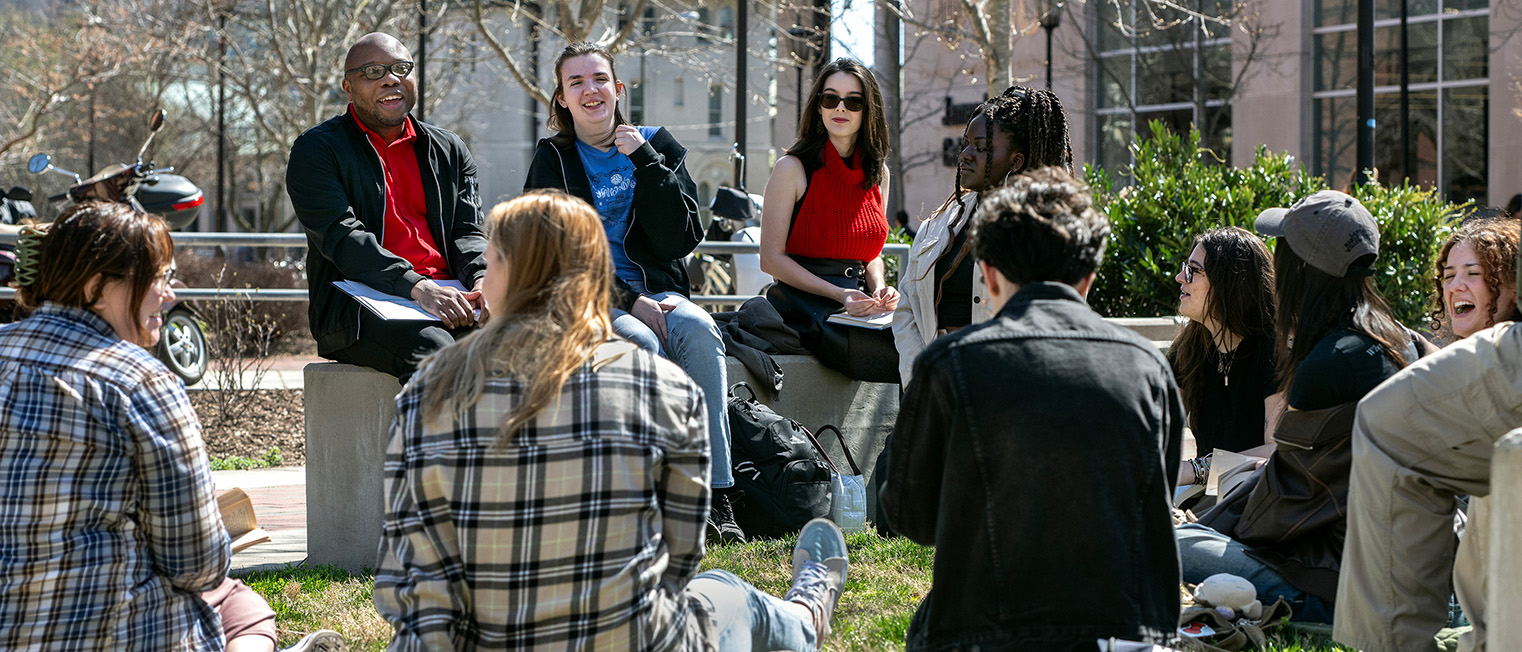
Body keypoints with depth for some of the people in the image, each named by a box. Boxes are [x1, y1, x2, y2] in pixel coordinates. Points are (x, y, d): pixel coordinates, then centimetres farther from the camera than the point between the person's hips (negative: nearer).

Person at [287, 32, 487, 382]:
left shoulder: (449, 150, 22)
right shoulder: (315, 150, 5)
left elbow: (467, 231, 14)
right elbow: (342, 236, -9)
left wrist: (482, 280, -12)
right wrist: (417, 288, -24)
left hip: (449, 299, 4)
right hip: (359, 308, -4)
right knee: (431, 348, -37)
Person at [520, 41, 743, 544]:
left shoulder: (657, 146, 10)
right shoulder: (554, 160, 5)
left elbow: (683, 240, 0)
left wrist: (645, 162, -7)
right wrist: (629, 300, -16)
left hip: (658, 294, 2)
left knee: (698, 330, -30)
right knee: (640, 343, -34)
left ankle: (716, 496, -34)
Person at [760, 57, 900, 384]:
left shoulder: (877, 174, 15)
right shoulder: (793, 169, -2)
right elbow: (771, 258, -6)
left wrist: (879, 289, 0)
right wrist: (840, 295, -16)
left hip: (859, 308, 5)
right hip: (805, 306, -5)